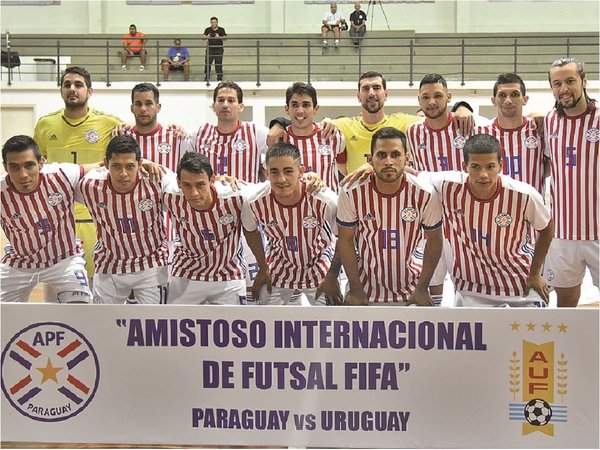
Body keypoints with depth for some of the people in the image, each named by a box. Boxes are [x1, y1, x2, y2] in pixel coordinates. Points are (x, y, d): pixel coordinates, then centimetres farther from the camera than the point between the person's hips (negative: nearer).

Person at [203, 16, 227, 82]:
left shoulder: (221, 29, 2)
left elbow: (224, 38, -7)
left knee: (219, 64, -1)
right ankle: (206, 78, 6)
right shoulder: (208, 30, 5)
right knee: (207, 64, -2)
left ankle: (220, 78, 6)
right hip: (210, 49, 1)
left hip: (219, 49, -1)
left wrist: (219, 37, -27)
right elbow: (203, 37, -5)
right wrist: (207, 37, -27)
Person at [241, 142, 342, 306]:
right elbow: (250, 230, -1)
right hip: (279, 269, 2)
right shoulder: (255, 203, -25)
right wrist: (263, 268, 4)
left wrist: (333, 276, -9)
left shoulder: (326, 201, -31)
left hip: (319, 270, -1)